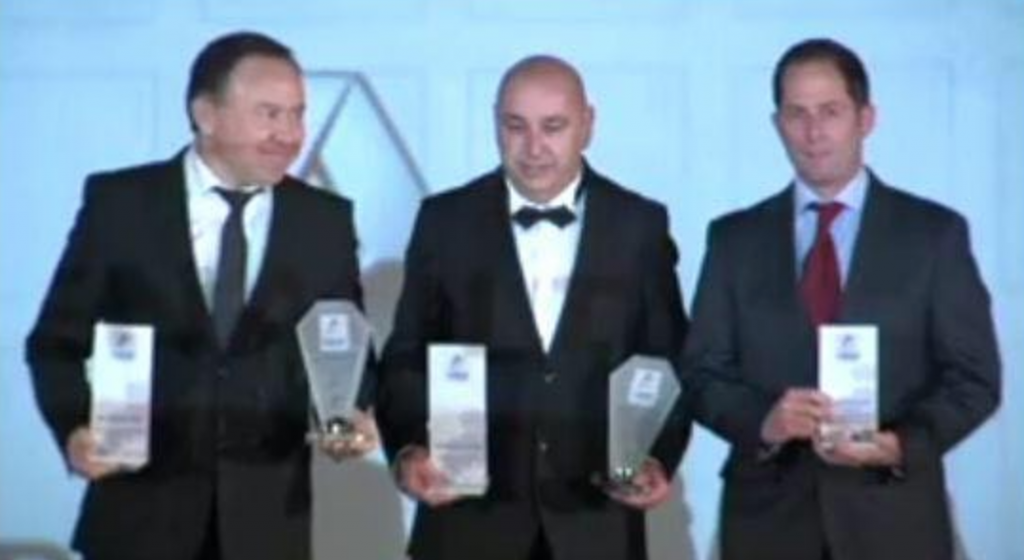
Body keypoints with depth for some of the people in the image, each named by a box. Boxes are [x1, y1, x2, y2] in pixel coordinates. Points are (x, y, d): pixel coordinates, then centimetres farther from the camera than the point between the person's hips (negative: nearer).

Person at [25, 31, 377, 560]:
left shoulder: (326, 219, 5)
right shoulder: (119, 202, 0)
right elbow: (59, 341, 2)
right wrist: (75, 430, -15)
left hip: (267, 517, 2)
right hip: (141, 511, -1)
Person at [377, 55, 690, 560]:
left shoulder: (639, 225, 4)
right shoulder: (446, 220, 4)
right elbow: (407, 359, 4)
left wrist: (659, 457, -10)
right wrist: (408, 449, -13)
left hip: (596, 519, 1)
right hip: (470, 515, 0)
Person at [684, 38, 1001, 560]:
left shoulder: (934, 232, 3)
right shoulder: (734, 238, 7)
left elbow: (974, 376, 1)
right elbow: (703, 371, 5)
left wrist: (901, 444, -16)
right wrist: (763, 421, -15)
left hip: (893, 518, -1)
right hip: (767, 517, 1)